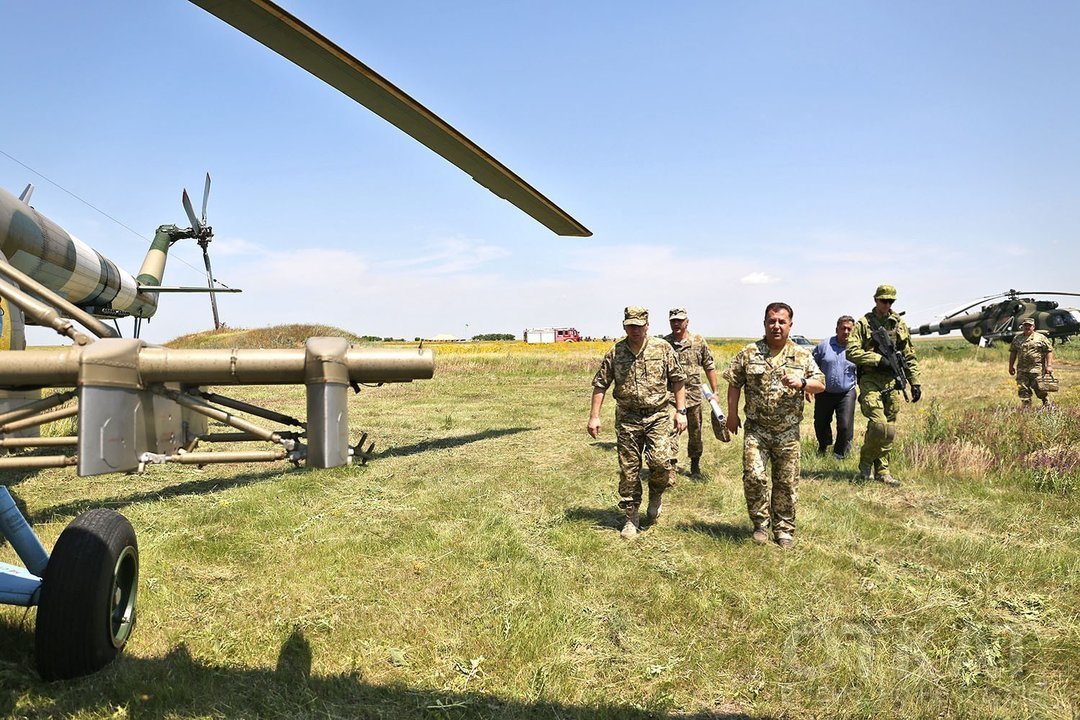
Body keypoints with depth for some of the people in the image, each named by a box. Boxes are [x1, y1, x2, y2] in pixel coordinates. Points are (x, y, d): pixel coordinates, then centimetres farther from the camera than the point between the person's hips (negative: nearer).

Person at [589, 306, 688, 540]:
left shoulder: (662, 348, -1)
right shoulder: (615, 353, 1)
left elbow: (678, 380, 4)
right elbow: (600, 385, 6)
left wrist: (681, 411, -1)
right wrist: (594, 416, 0)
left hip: (659, 416, -1)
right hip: (627, 418, 2)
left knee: (661, 460, -18)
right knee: (628, 470, 4)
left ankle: (656, 494, 15)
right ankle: (631, 518, 17)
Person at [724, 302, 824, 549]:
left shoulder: (802, 355, 3)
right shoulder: (749, 353, 0)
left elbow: (821, 384, 3)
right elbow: (734, 383, 6)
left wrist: (801, 383, -17)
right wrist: (732, 413, 4)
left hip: (788, 431, 1)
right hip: (756, 429, -1)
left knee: (787, 482, 7)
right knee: (754, 476, -10)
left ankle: (784, 529, 22)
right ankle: (761, 524, 11)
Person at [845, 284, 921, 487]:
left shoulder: (900, 325, 13)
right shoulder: (863, 324, -1)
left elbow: (910, 357, 16)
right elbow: (852, 352, -10)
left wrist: (915, 382, 10)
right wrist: (878, 359, -18)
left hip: (892, 381, 5)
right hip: (870, 381, -5)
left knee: (889, 429, 7)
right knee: (878, 424, -18)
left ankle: (882, 470, 17)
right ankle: (866, 462, 4)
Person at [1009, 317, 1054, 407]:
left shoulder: (1041, 338, 3)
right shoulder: (1017, 339, 14)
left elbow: (1049, 351, 0)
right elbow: (1013, 352, 18)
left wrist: (1049, 365, -9)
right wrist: (1011, 366, 13)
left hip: (1037, 369, -3)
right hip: (1022, 370, 4)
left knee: (1040, 390, -2)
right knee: (1023, 390, 1)